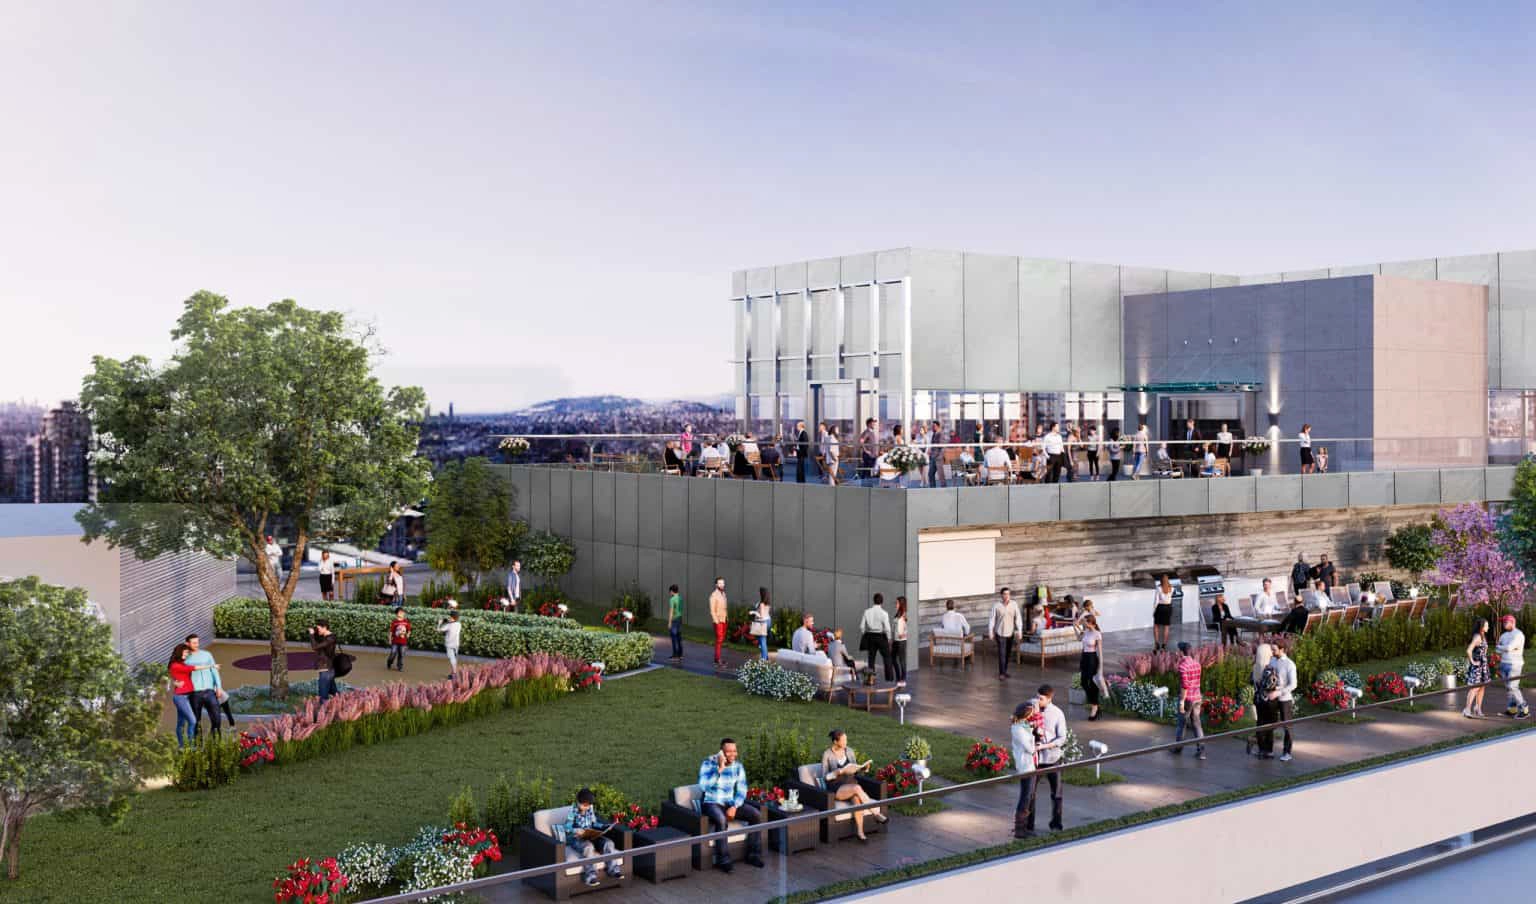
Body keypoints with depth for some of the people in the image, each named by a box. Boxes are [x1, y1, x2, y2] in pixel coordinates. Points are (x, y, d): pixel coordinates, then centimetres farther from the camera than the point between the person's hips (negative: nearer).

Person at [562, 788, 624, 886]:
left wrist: (605, 826, -1)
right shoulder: (573, 811, -11)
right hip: (576, 838, -6)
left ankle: (613, 870, -14)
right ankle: (591, 876, -37)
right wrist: (576, 831, -36)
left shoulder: (590, 808, 6)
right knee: (588, 846, -39)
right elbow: (567, 828, -15)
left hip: (591, 836, 6)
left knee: (608, 842, -18)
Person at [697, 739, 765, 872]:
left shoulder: (737, 765, 0)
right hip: (711, 803, -5)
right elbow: (704, 786, -28)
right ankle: (723, 860, -25)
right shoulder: (709, 763, -14)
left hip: (731, 803, 5)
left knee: (756, 815, -14)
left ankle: (753, 855, -3)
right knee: (721, 819, -37)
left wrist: (734, 807, -15)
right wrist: (720, 769, -32)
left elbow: (742, 790, 1)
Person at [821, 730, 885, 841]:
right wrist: (840, 771, -25)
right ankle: (876, 814, -28)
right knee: (857, 788, -36)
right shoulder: (827, 755, -7)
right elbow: (825, 777, -10)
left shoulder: (849, 751, 7)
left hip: (851, 784, 4)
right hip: (836, 789, -4)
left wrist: (863, 767, -8)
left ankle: (860, 832, -34)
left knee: (856, 798, -34)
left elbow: (855, 769, 14)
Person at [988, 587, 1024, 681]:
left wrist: (1019, 630, -8)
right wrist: (990, 632, -5)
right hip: (1000, 633, -3)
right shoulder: (996, 605, -10)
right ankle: (1001, 673, -6)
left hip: (1010, 632, 3)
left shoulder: (1014, 604, -4)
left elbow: (1018, 617, -2)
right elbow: (992, 619, -5)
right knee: (1002, 653, -9)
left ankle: (1004, 671, 28)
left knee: (1008, 653, 13)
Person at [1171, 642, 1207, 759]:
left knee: (1182, 723, 10)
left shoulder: (1183, 665, -18)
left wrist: (1181, 702, -19)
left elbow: (1184, 685, -22)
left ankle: (1178, 747, 24)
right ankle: (1201, 750, 1)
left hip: (1187, 698, -6)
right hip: (1197, 697, 6)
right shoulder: (1196, 663, 6)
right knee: (1196, 724, 7)